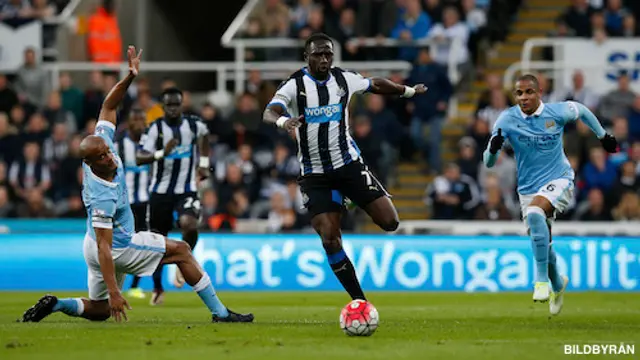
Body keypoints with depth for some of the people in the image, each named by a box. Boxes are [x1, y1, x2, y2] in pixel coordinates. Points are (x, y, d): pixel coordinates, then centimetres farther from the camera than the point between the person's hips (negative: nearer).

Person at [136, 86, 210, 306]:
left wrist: (204, 163, 18)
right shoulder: (156, 128, -9)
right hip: (161, 191, 0)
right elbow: (140, 158, -17)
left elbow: (203, 136, 24)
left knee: (189, 224, -29)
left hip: (187, 190, 0)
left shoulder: (194, 124, -2)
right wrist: (162, 153, -33)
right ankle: (157, 288, 26)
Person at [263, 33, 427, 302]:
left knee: (389, 221, -9)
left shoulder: (344, 79, 1)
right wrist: (282, 121, -47)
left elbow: (376, 85, 21)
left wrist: (408, 91, 32)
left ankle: (348, 205, 23)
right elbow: (269, 113, -25)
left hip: (348, 163, 2)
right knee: (329, 240, -11)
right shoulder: (294, 85, -9)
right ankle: (359, 300, 2)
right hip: (314, 174, -2)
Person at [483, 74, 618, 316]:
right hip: (528, 188, 3)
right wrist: (493, 148, -34)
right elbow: (488, 162, -12)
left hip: (559, 180, -3)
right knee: (542, 244, 7)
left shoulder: (557, 112, -11)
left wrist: (603, 136, 23)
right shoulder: (507, 120, -10)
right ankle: (558, 284, 41)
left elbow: (582, 110, 13)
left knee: (535, 212, -34)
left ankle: (542, 279, -29)